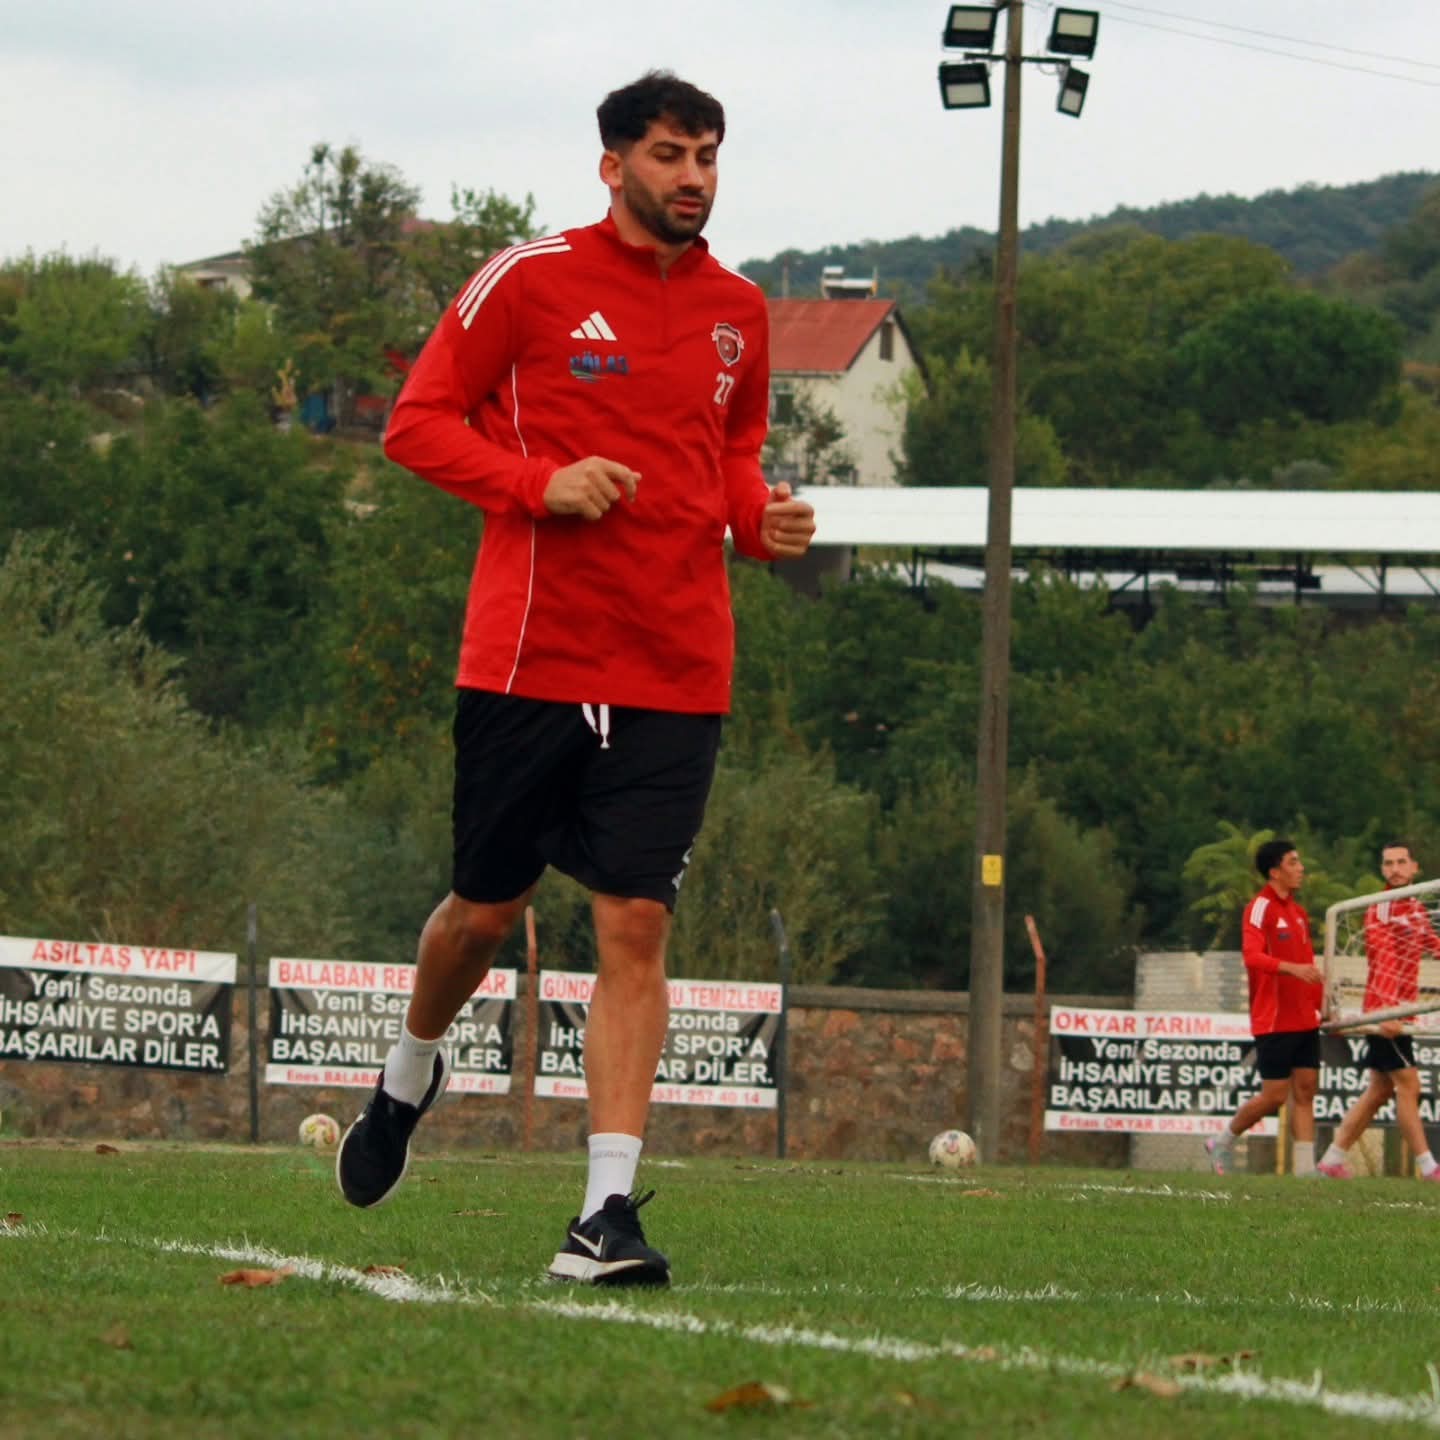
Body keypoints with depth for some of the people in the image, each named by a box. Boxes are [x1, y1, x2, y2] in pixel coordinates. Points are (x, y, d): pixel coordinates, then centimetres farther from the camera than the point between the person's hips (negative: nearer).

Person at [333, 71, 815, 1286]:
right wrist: (541, 482, -16)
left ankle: (608, 1209, -10)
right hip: (531, 652, -2)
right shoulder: (532, 279, -3)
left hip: (676, 673, 2)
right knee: (487, 907, 9)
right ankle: (410, 1078, 41)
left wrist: (761, 517, 4)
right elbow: (419, 422, -1)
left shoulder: (738, 311, 11)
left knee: (635, 927, -7)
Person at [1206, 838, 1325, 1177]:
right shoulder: (1260, 908, -11)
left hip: (1304, 1021, 8)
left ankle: (1306, 1168, 1)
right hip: (1274, 1021, -8)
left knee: (1305, 1091, 2)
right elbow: (1252, 956, -26)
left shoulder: (1298, 912, 15)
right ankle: (1223, 1142, 15)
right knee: (1275, 1095, -5)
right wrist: (1292, 968, -40)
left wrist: (1322, 1005, 18)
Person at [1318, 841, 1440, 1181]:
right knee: (1408, 1085, -9)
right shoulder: (1381, 909, -12)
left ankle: (1333, 1159, 16)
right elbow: (1382, 962, -21)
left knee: (1379, 1090, 11)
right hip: (1384, 1010, -9)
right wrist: (1387, 1012, -30)